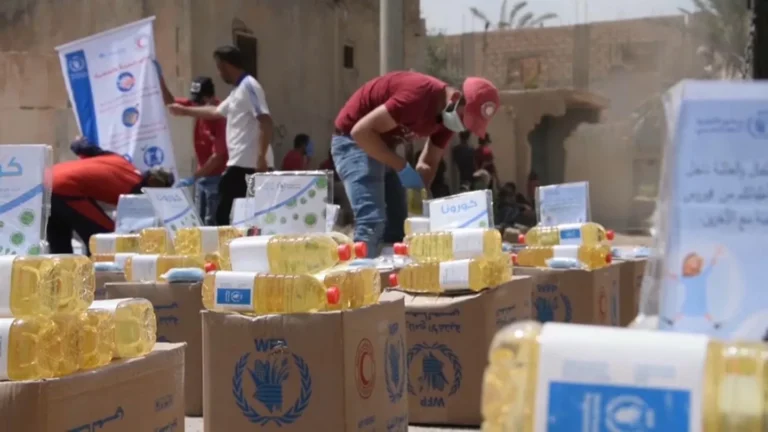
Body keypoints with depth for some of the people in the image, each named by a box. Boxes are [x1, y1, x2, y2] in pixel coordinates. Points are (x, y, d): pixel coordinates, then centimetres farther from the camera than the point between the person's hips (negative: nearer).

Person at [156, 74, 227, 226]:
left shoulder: (220, 117, -22)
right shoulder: (197, 105, 0)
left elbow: (218, 156, -23)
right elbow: (170, 102, 11)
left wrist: (193, 178, -23)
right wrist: (160, 78, -5)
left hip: (216, 177, -8)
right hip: (203, 175, 8)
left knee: (212, 223, -8)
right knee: (199, 221, 11)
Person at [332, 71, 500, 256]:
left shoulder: (449, 116, -3)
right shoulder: (420, 95, -31)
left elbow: (428, 163, 5)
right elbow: (361, 131, -31)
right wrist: (402, 167, -27)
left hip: (384, 145, 9)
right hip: (354, 141, -9)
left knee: (397, 224, 7)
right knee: (372, 222, -21)